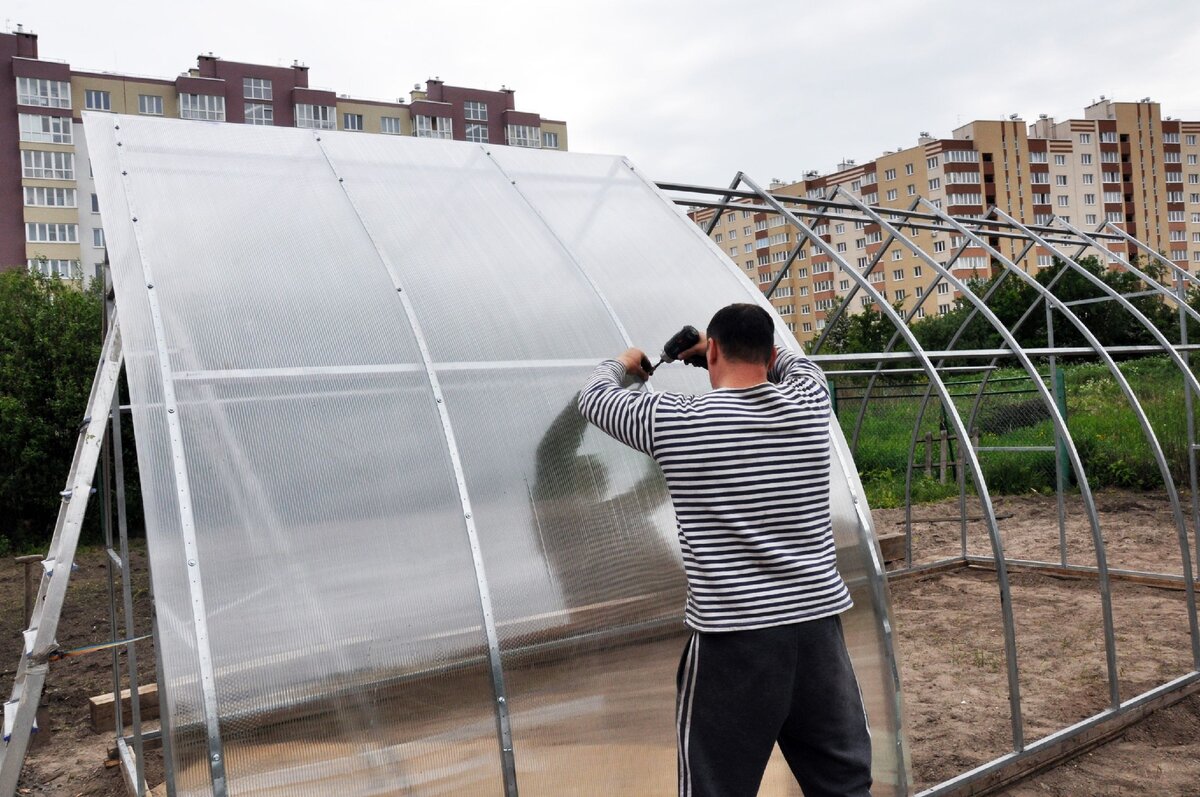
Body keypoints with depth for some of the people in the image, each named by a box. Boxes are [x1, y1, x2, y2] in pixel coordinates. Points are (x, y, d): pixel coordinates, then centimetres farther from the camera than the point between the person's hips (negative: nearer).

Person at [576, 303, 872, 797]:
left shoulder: (673, 421, -6)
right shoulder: (807, 403, 3)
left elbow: (593, 397, 12)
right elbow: (799, 362, 28)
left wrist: (623, 363, 32)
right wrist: (752, 349, 39)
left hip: (732, 638, -4)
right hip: (818, 624, 4)